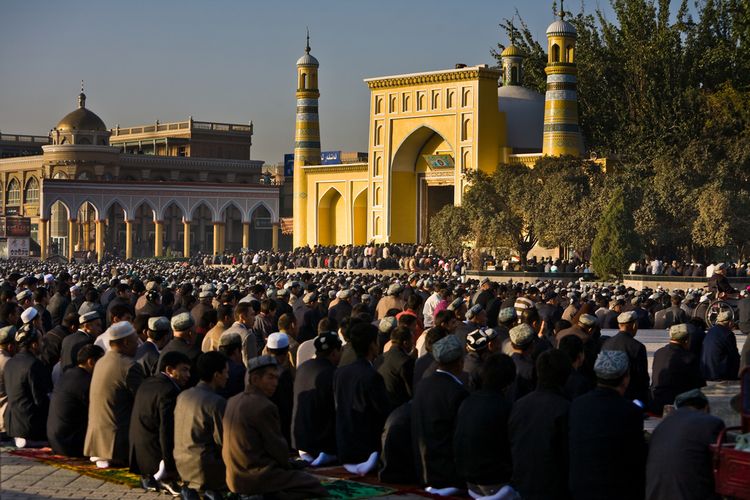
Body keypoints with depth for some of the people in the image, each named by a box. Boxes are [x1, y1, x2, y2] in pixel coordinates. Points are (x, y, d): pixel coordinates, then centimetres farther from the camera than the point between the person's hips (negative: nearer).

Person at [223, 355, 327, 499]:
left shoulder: (232, 401, 8)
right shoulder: (265, 407, -18)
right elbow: (278, 448, -13)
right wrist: (287, 465, 7)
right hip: (256, 480, -9)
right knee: (314, 486, -4)